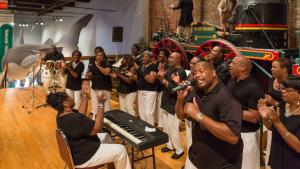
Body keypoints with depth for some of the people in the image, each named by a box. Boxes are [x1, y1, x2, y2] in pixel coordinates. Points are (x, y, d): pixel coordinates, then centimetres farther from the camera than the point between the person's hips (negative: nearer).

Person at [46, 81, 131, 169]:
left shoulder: (63, 114, -2)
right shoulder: (74, 119, -35)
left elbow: (81, 113, 13)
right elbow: (97, 127, -29)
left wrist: (85, 95, 9)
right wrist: (101, 104, -25)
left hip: (78, 148, 10)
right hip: (83, 157, -10)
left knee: (106, 136, 25)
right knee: (120, 150, -4)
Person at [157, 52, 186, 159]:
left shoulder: (181, 72, -20)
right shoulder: (170, 68, 7)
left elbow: (174, 89, -26)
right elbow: (164, 81, 8)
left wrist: (163, 80, -23)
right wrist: (161, 76, -10)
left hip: (174, 105, -8)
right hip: (166, 102, 9)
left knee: (173, 129, -2)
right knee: (166, 126, 19)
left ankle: (179, 150, 16)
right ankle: (170, 145, 36)